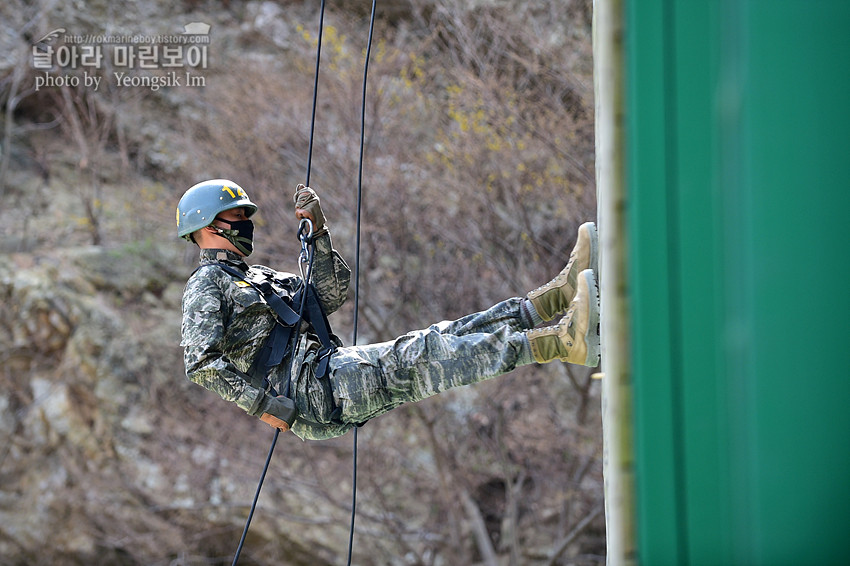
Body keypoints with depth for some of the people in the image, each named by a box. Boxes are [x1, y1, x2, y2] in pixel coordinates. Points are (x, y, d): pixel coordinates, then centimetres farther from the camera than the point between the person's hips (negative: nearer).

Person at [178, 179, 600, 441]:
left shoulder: (261, 278, 32)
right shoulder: (206, 285, 3)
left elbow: (331, 295, 26)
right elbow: (201, 363, -12)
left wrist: (317, 232, 15)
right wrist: (264, 405, -20)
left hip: (328, 375, 10)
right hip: (302, 389, -10)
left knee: (451, 337, -5)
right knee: (419, 355, -24)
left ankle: (557, 297, -16)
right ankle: (562, 342, -38)